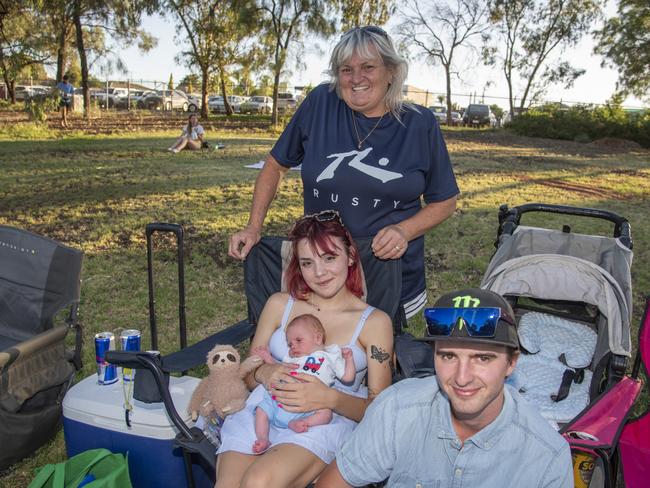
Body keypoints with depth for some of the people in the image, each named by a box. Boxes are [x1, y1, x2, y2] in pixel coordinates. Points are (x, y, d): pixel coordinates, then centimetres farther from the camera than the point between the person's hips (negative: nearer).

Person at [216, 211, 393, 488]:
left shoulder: (374, 322, 5)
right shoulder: (279, 304, 13)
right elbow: (248, 373, 17)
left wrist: (330, 398, -18)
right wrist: (264, 374, -8)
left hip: (324, 424, -2)